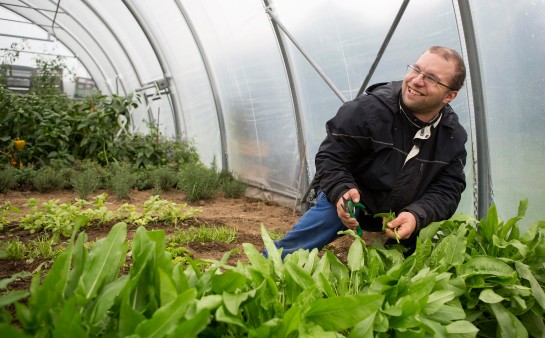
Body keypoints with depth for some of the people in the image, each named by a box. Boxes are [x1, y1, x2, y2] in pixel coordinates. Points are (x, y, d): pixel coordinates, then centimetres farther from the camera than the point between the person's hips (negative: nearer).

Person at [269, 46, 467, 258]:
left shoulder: (454, 137, -9)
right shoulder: (369, 108, -23)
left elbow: (447, 190, -10)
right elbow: (331, 156, -17)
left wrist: (416, 216, -31)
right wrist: (342, 191, -37)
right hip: (349, 202, -4)